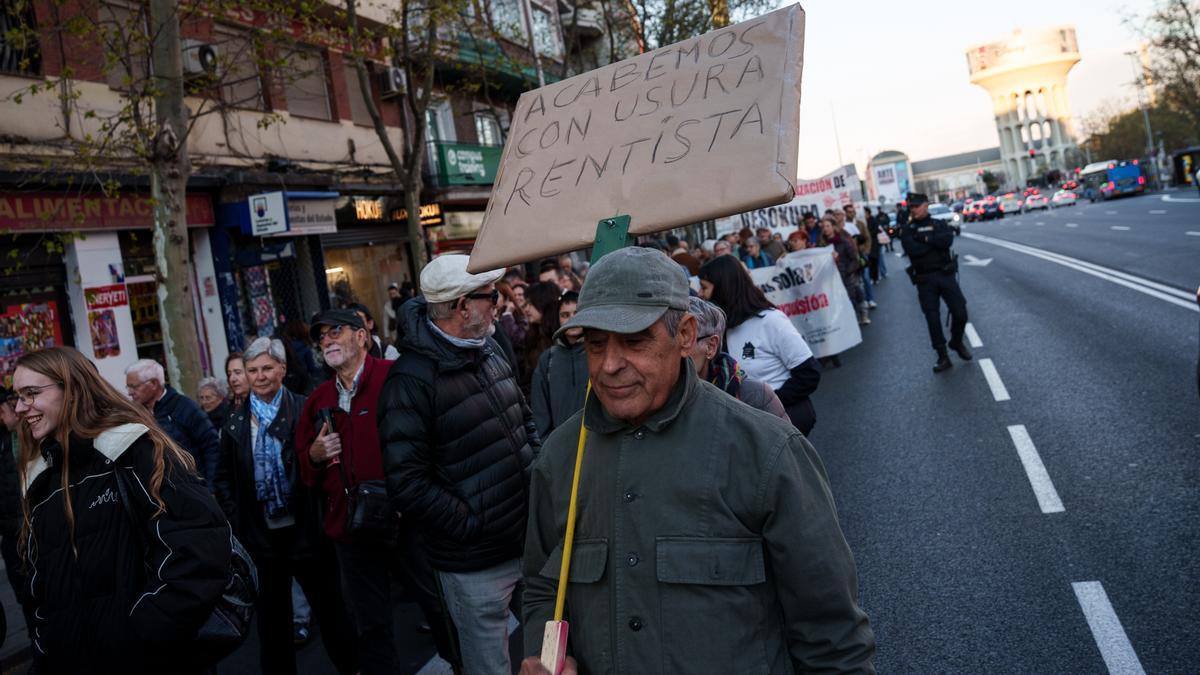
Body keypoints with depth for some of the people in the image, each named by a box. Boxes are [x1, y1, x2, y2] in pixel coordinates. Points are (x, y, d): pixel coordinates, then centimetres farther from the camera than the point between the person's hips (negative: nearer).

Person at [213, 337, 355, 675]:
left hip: (305, 530, -2)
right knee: (271, 619, 16)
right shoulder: (236, 420, 4)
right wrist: (235, 520, 2)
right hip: (261, 535, 3)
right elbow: (223, 477, 10)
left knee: (330, 610, 11)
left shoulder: (305, 409, -6)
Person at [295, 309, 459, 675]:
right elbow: (302, 470, 18)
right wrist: (314, 455, -4)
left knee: (440, 605, 9)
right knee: (369, 625, 17)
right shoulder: (318, 400, 11)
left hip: (405, 521, -5)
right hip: (350, 530, 5)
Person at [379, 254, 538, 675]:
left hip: (529, 543, 7)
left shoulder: (488, 351, 7)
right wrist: (473, 525, -18)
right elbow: (408, 485, -20)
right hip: (476, 565, -7)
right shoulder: (411, 379, -18)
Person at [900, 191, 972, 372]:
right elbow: (912, 250, -17)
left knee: (960, 313, -1)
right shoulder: (907, 230, 2)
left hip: (946, 275, 1)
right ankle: (943, 357, 9)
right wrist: (935, 241, -10)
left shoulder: (940, 224, 5)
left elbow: (948, 240, -16)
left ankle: (957, 342, 28)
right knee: (933, 320, -1)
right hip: (925, 280, -1)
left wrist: (925, 238, -12)